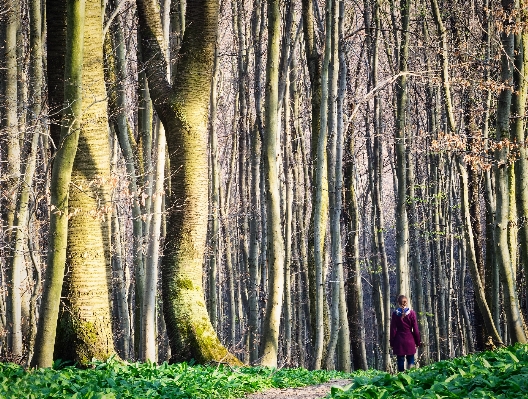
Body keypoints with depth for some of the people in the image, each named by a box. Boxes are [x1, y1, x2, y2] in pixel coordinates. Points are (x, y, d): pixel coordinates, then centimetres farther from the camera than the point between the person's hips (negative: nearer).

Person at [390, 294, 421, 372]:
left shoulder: (395, 314, -3)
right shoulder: (411, 313, -5)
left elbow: (393, 330, 0)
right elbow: (415, 329, -2)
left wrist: (392, 343, 7)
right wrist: (418, 342, 8)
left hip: (399, 341, 0)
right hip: (410, 340, 0)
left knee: (400, 361, 8)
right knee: (411, 361, 7)